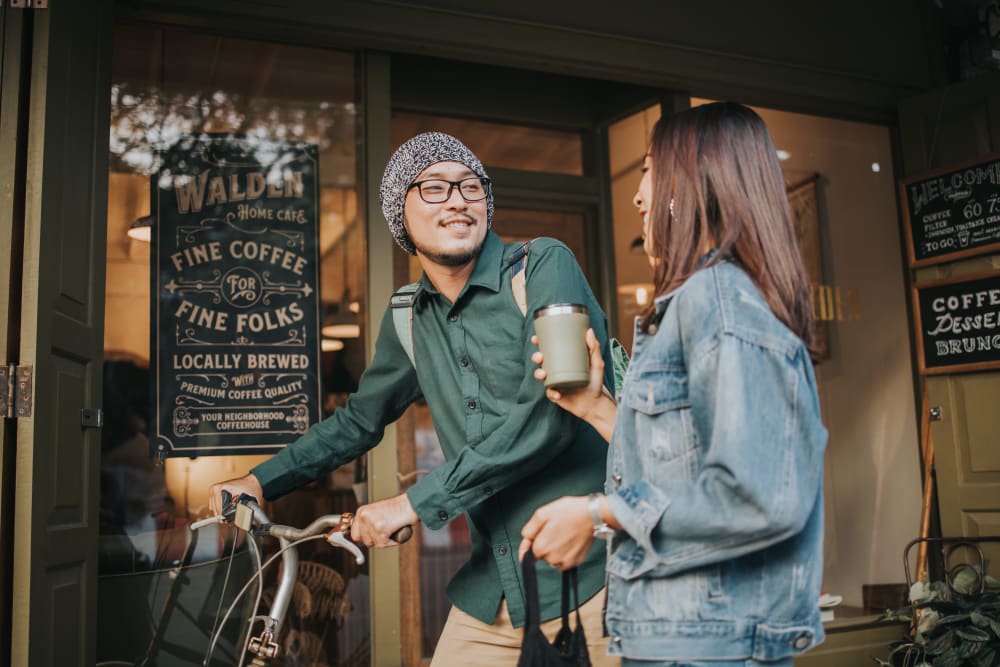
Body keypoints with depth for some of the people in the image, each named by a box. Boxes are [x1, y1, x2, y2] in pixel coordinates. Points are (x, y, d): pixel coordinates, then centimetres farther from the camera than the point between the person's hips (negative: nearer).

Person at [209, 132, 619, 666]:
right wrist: (260, 481, 19)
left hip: (591, 576, -4)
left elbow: (550, 412, -21)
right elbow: (359, 419, 23)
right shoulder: (409, 320, 7)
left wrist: (416, 502, -18)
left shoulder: (543, 265, -10)